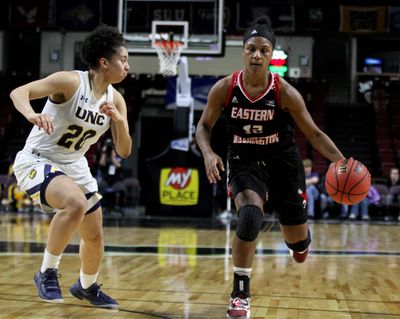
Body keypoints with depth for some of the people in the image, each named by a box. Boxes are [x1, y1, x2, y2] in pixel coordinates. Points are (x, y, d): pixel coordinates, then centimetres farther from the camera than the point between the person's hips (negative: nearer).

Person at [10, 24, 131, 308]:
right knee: (76, 204, -36)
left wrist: (119, 120, -20)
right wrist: (32, 115, -50)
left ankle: (87, 287, 42)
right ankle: (47, 273, -17)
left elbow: (124, 151, -2)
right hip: (37, 160, -7)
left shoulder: (116, 100, -2)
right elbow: (19, 92, -29)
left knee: (95, 236, 13)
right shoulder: (71, 82, -20)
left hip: (74, 165, 7)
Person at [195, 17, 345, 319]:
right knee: (250, 216, -31)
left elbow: (313, 133, -11)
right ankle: (240, 294, -16)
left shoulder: (285, 92, -18)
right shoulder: (224, 88, -14)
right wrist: (208, 153, -21)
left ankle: (301, 236, 54)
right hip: (244, 161, 0)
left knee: (299, 247, 11)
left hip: (282, 161, 0)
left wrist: (342, 161, -24)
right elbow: (204, 126, -1)